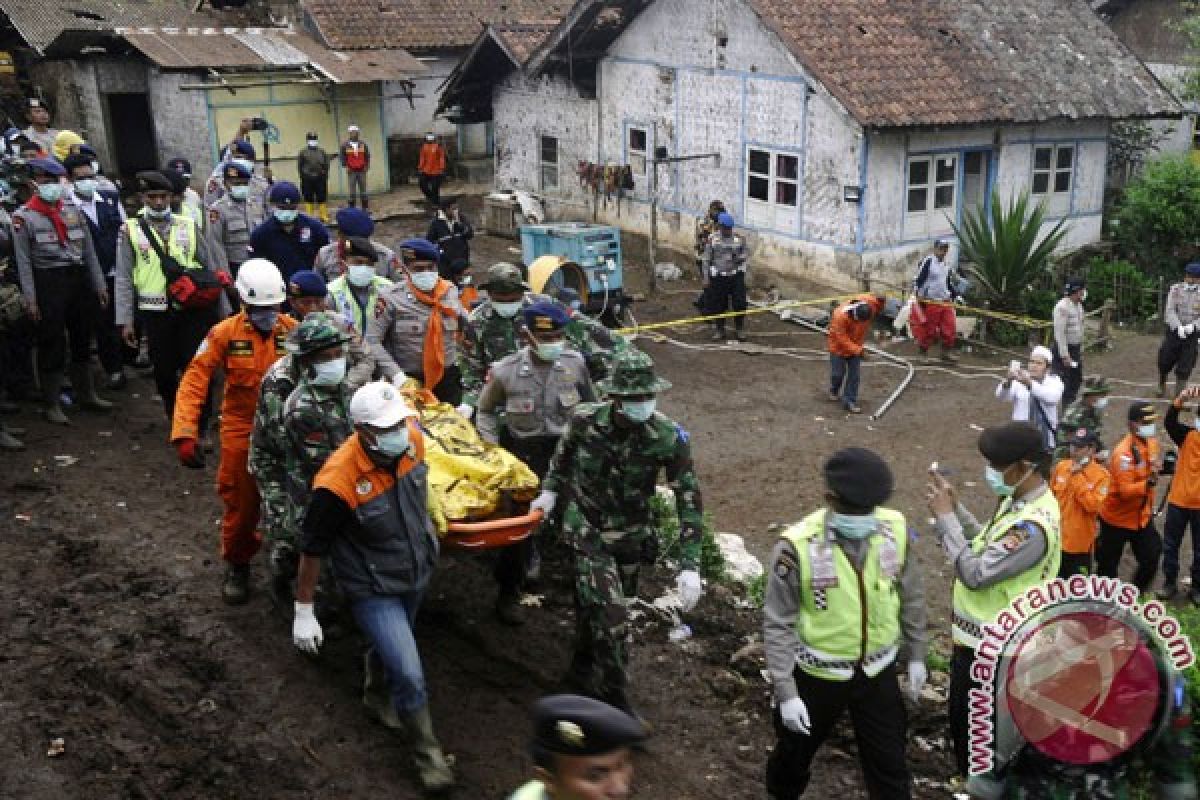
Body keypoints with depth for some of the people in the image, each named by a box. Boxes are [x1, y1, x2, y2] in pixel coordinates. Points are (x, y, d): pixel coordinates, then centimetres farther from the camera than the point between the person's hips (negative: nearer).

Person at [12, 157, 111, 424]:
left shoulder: (73, 211, 11)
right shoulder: (24, 217, -4)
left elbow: (89, 252, 12)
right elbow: (23, 261, -7)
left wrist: (99, 285, 8)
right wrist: (31, 299, -12)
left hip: (79, 279, 5)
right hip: (49, 284, -5)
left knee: (82, 340, 15)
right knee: (52, 345, 0)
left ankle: (86, 394, 29)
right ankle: (52, 404, 9)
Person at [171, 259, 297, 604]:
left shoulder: (293, 330, -6)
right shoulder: (225, 333, -10)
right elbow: (194, 381, -12)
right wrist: (185, 434, -20)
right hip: (241, 433, -1)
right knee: (241, 504, 10)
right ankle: (237, 566, 32)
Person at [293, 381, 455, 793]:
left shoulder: (411, 438, -20)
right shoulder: (337, 484, -35)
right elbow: (312, 548, -21)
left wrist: (432, 509, 23)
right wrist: (303, 612, -12)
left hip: (418, 570, 6)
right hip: (374, 590, -6)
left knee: (394, 647, 30)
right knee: (409, 675, -8)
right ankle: (427, 751, 17)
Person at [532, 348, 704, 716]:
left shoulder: (669, 437, -23)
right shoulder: (586, 419, -20)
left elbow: (689, 499, -18)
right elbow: (564, 451, 6)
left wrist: (689, 566, -22)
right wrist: (550, 490, 5)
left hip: (632, 534, 2)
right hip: (587, 529, -2)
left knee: (596, 606, 19)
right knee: (611, 616, -11)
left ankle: (582, 669, 47)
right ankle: (614, 698, 9)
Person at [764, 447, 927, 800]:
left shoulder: (895, 528, -14)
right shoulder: (799, 546, -26)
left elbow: (910, 596, 3)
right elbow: (778, 624, -17)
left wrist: (916, 655, 10)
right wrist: (785, 691, -17)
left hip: (878, 670, 2)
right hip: (818, 674, -2)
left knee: (889, 761, 16)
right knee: (796, 750, 22)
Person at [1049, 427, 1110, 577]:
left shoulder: (1101, 475, -13)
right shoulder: (1060, 467, 0)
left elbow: (1093, 505, -24)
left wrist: (1077, 476, -22)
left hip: (1080, 543, -4)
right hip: (1056, 538, 4)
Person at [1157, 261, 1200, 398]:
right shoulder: (1175, 289, 1)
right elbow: (1169, 310, -8)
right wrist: (1178, 327, -22)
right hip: (1174, 331, 1)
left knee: (1185, 369, -1)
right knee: (1165, 362, 8)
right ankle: (1162, 386, 35)